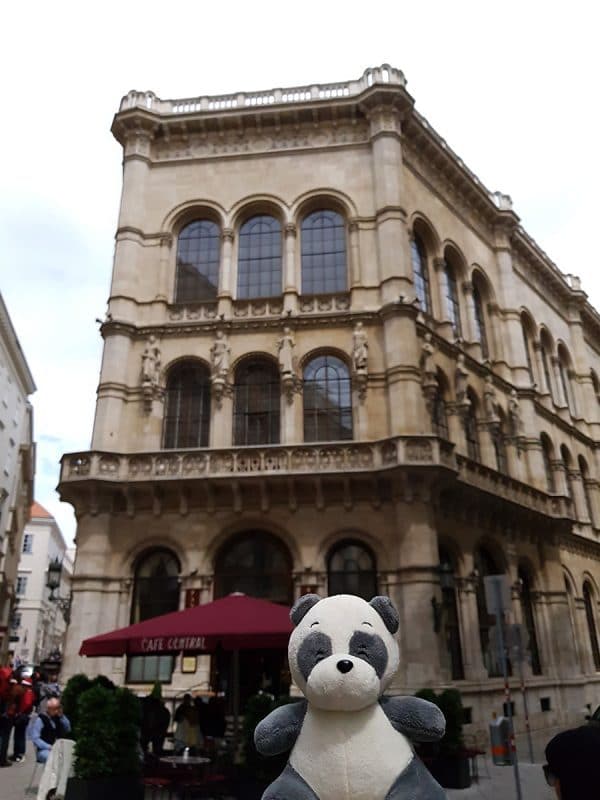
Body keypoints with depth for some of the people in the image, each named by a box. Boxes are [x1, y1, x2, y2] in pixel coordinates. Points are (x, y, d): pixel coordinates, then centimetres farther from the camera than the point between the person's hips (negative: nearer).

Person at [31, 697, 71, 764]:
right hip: (44, 750, -5)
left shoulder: (58, 718, 11)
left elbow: (68, 730, 7)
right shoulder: (40, 719, -5)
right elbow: (35, 738, -10)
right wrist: (49, 747, -19)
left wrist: (62, 716, -2)